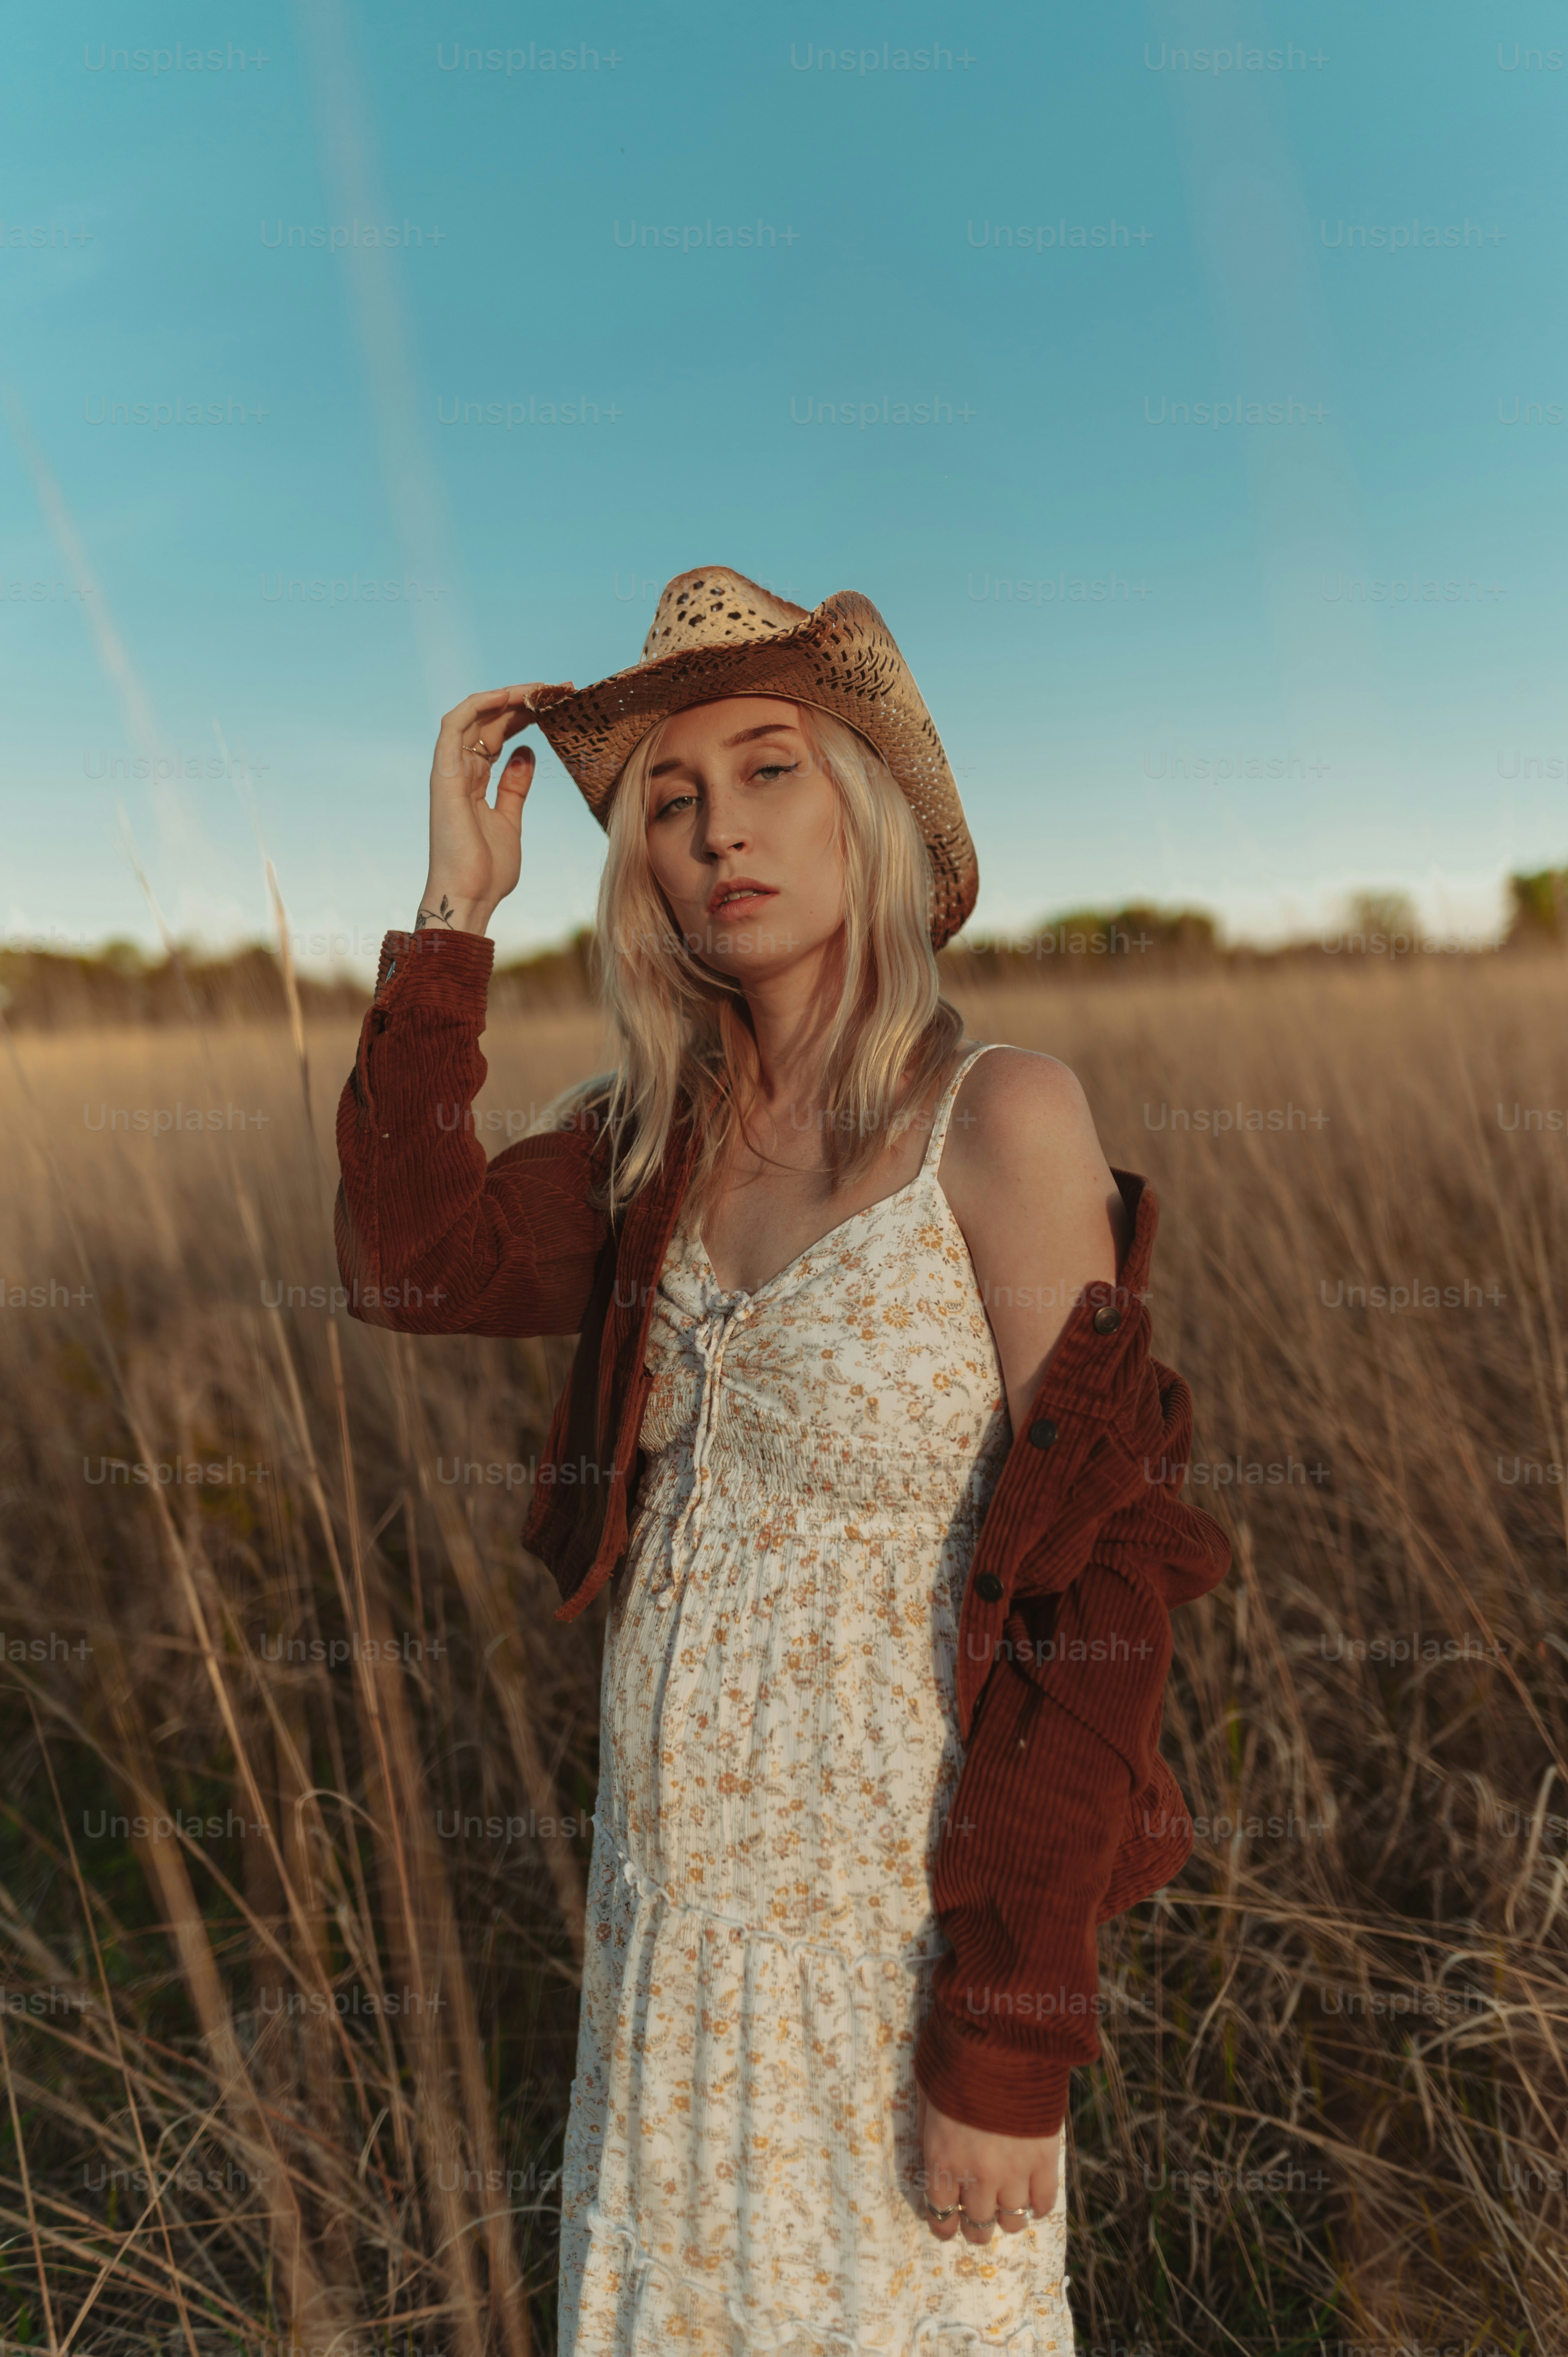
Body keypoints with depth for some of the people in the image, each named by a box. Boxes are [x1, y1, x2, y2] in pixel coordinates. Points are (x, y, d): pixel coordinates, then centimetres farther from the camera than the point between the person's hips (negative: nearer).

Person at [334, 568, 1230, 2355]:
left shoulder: (1001, 1118, -17)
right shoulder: (655, 1131, 1)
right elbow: (411, 1265, -12)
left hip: (894, 1910, -5)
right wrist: (457, 909, -10)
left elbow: (1089, 1591, -18)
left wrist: (1014, 2041, -17)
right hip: (673, 1872, 5)